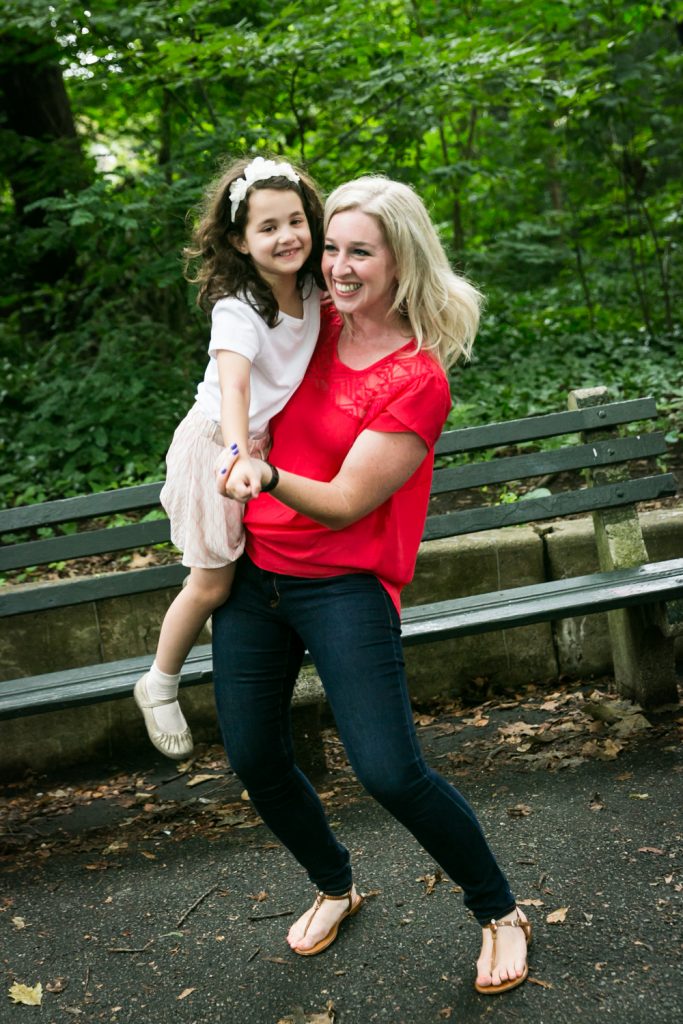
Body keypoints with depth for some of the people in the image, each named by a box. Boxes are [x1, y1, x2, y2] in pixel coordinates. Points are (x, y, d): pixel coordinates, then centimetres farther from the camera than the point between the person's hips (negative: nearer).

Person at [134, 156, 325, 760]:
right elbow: (233, 383, -46)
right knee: (212, 584, 1)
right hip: (221, 447, -6)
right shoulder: (237, 309, -29)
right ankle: (159, 685, 23)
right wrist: (238, 455, -61)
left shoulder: (312, 291, -8)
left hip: (271, 442, 7)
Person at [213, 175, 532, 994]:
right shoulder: (316, 327, 5)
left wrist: (270, 479, -34)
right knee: (255, 761, 11)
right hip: (254, 571, 6)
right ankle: (336, 887, 39)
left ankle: (499, 913, 14)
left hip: (342, 586, -6)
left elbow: (345, 503, -18)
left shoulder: (419, 380, -12)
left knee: (390, 772, -14)